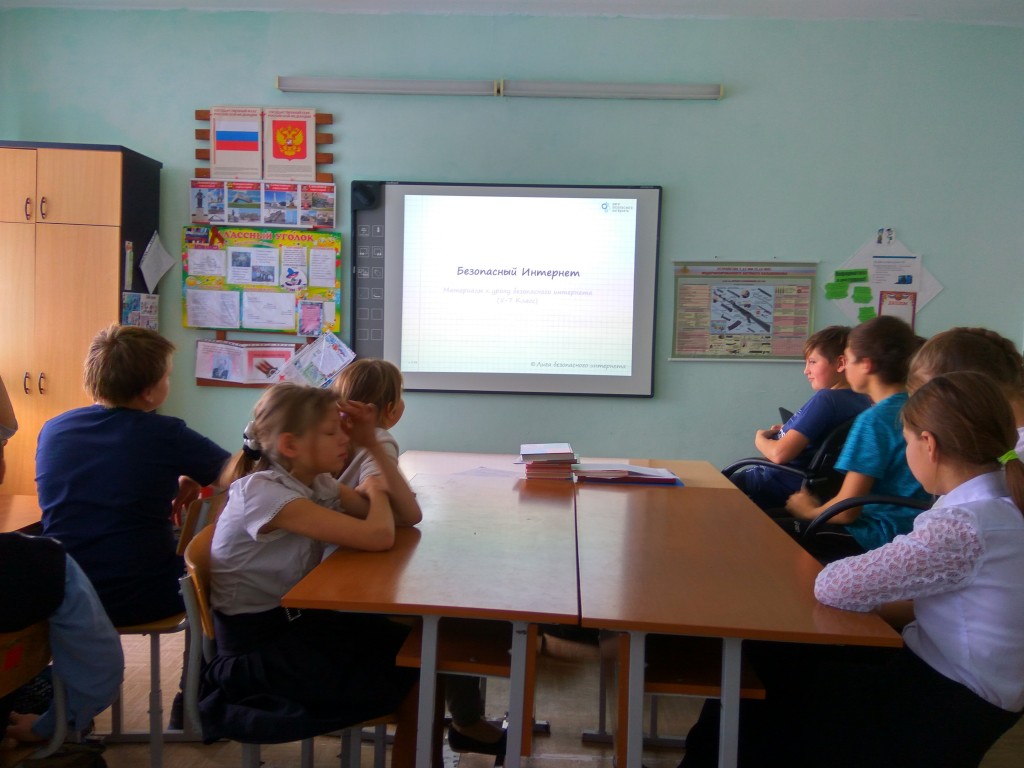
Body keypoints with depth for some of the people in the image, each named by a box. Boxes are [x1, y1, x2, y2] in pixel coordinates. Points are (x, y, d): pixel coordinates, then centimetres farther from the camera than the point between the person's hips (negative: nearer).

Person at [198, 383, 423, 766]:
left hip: (296, 619, 8)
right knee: (413, 681, -10)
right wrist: (375, 490, -11)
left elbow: (408, 517, 0)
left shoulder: (318, 482, 1)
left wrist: (372, 444, -8)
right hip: (256, 642, -8)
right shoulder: (262, 492, -24)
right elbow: (378, 537, -34)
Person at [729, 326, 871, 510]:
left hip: (783, 487, -9)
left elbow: (779, 453, -28)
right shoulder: (864, 401, 3)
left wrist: (760, 438, -8)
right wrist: (789, 431, 12)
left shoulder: (825, 398, -24)